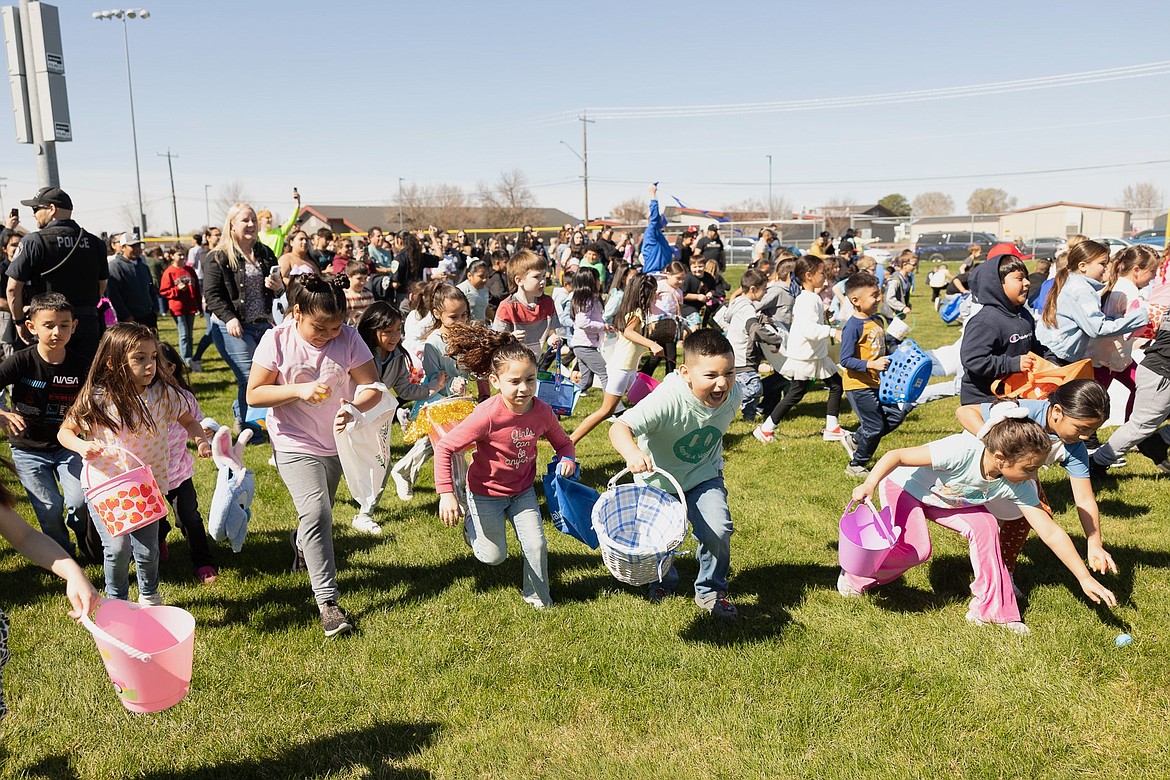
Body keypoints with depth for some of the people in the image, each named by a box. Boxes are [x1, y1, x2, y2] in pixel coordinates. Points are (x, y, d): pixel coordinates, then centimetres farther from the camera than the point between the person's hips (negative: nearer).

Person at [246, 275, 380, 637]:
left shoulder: (348, 338, -13)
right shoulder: (277, 340, -15)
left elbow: (373, 387, -13)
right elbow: (254, 394, -13)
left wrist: (354, 408, -35)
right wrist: (299, 390, -27)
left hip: (336, 443, 4)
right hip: (295, 445, -3)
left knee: (319, 517, 23)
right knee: (317, 514, -19)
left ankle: (301, 545, 59)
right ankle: (327, 601, -12)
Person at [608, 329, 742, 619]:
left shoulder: (733, 396, -18)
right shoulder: (667, 399, -37)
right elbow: (620, 428, -46)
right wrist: (632, 452, -66)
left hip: (703, 476, 3)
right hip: (658, 478, -2)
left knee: (718, 531, -15)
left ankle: (711, 590, 13)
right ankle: (664, 580, 45)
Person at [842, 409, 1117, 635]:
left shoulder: (1019, 487, -21)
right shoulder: (961, 452, -40)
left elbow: (1051, 532, -16)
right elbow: (897, 455, -34)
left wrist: (1085, 578, -18)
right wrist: (870, 484, -47)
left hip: (946, 499, 5)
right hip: (904, 484, -5)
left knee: (985, 526, -18)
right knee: (915, 548, -22)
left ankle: (992, 609, -6)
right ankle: (855, 575, 4)